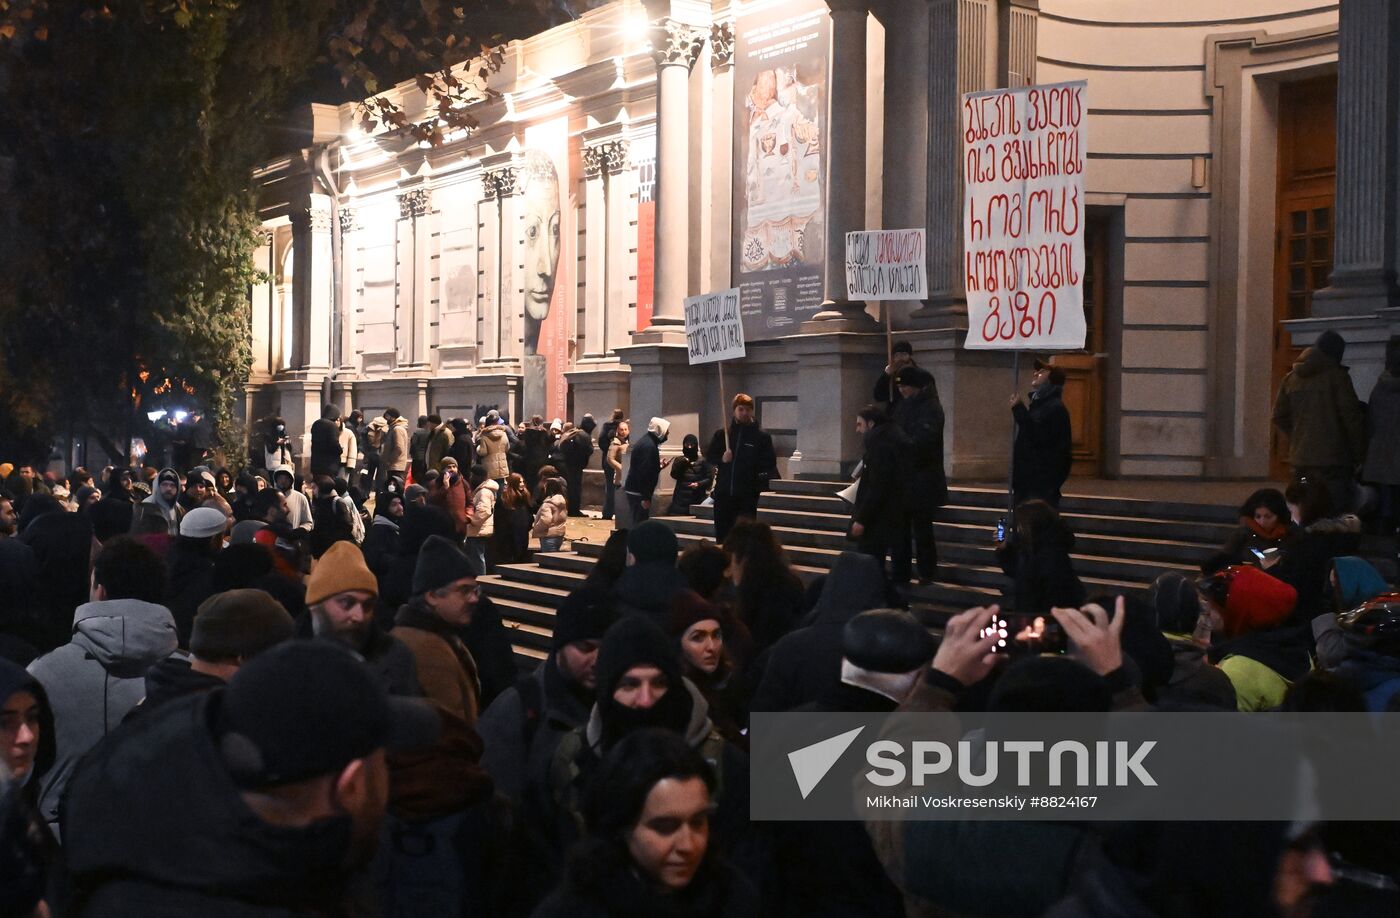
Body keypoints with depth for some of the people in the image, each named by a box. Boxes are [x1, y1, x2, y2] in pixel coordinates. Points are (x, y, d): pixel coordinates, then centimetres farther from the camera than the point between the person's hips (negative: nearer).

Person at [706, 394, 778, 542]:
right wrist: (721, 459, -9)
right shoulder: (722, 434, 8)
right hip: (723, 492, 3)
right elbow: (709, 455, 11)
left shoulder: (762, 436, 1)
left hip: (748, 495, -3)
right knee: (722, 533, 7)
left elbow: (770, 463, 0)